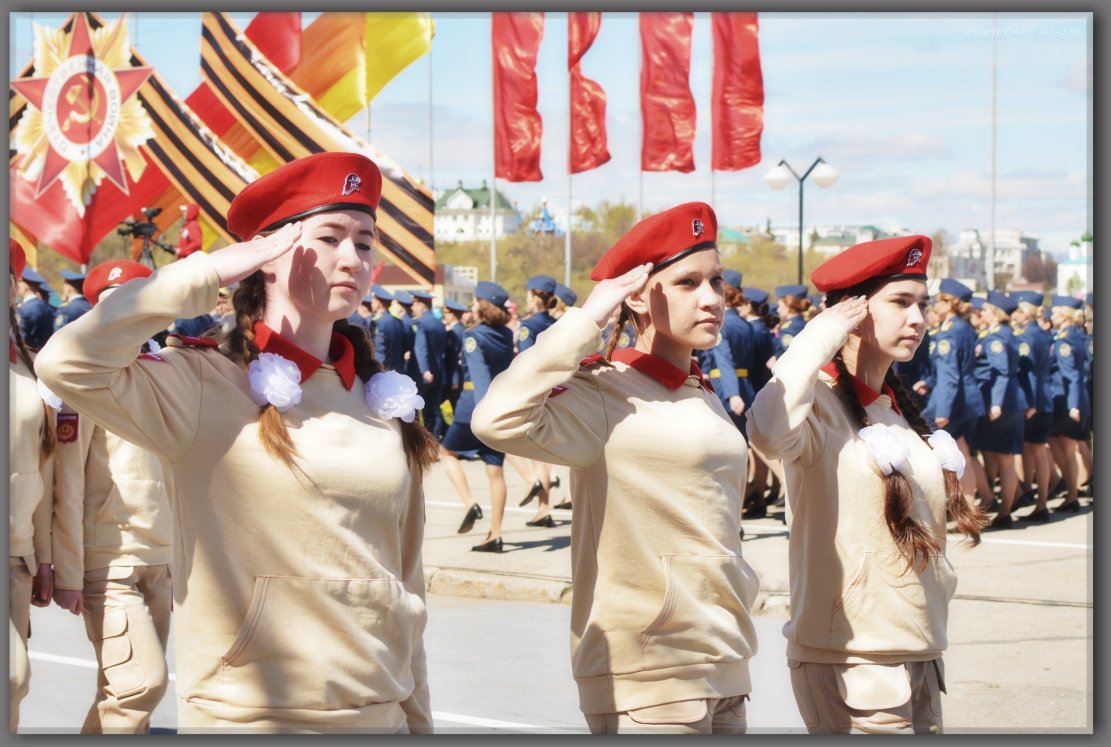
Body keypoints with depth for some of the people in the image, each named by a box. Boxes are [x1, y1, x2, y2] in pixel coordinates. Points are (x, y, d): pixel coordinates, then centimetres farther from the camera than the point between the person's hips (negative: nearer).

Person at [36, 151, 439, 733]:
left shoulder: (384, 400, 7)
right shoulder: (205, 383, -9)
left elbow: (405, 582, 11)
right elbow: (67, 364, -26)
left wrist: (418, 720, 11)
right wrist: (209, 272, -17)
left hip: (379, 713, 5)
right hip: (250, 717, -5)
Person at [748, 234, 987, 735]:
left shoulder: (898, 408, 13)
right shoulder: (821, 402, -12)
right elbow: (769, 431, -36)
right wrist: (821, 334, -23)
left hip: (920, 654, 8)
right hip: (851, 661, -8)